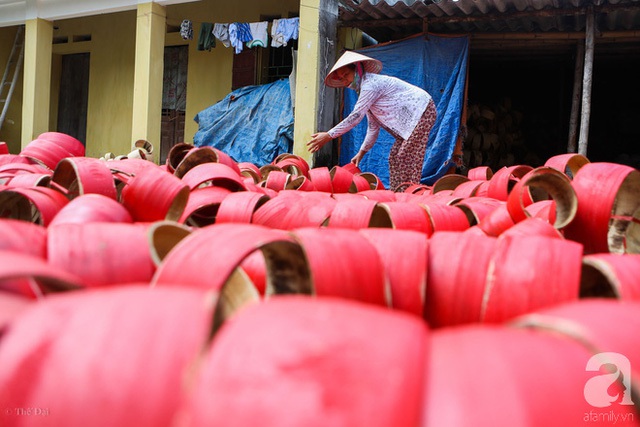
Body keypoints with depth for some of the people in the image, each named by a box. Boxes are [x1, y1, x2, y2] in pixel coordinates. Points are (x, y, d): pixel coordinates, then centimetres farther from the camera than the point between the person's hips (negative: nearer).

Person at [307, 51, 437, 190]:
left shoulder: (371, 83, -18)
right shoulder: (365, 91, 12)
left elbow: (356, 116, -25)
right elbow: (373, 127, 15)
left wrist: (328, 135, -23)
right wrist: (361, 152, 13)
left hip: (421, 111, -10)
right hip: (410, 119, 10)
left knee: (407, 156, -16)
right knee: (395, 157, 7)